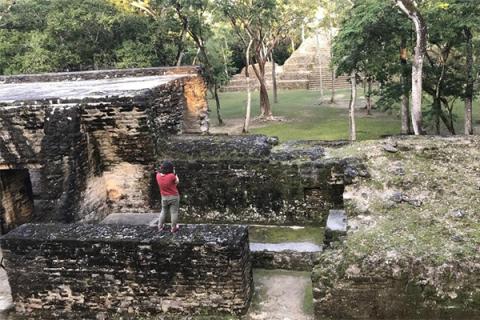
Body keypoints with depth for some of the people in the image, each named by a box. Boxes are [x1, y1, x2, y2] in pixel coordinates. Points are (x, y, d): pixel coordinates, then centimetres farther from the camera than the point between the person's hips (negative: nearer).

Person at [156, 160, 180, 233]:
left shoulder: (158, 175, -11)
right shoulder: (171, 176, -25)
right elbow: (177, 182, -7)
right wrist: (174, 174, -3)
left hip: (164, 197, 4)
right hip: (174, 197, -4)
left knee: (163, 211, 22)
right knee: (174, 212, 9)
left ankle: (160, 226, 30)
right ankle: (173, 228, 18)